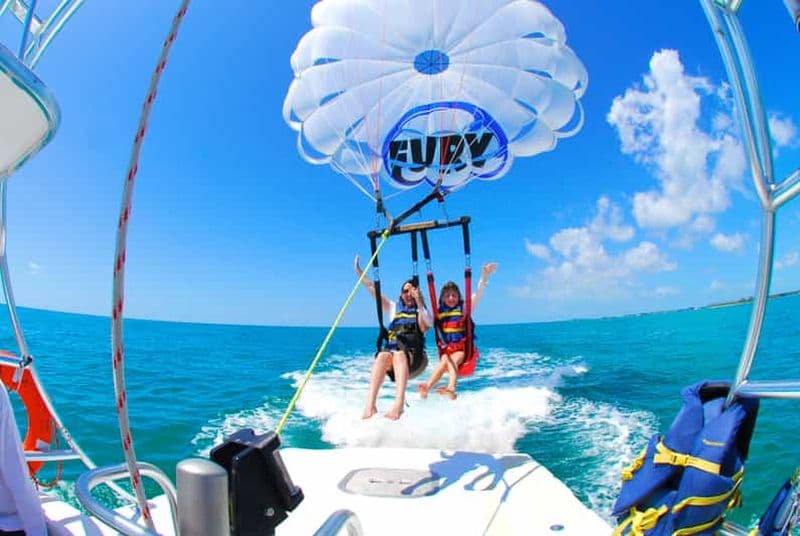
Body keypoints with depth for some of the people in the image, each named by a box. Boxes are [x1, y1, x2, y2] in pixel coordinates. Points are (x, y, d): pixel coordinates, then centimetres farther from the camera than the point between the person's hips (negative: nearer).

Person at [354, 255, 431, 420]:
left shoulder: (423, 312, 15)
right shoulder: (394, 307, 23)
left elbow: (423, 327, -7)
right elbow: (373, 290, 17)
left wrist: (419, 303, -16)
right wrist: (360, 272, 11)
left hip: (414, 357, -2)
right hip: (391, 349, 2)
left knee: (399, 354, -37)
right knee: (383, 355, -34)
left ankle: (399, 403, -54)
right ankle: (370, 405, -49)